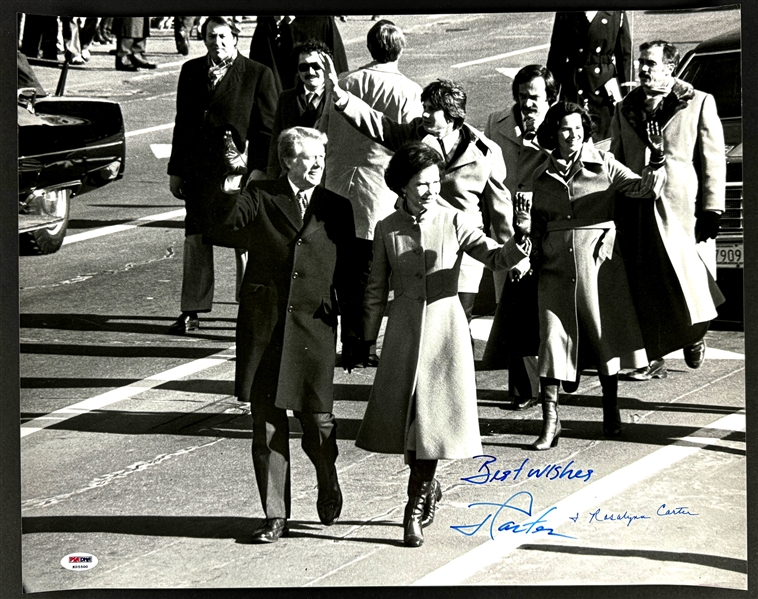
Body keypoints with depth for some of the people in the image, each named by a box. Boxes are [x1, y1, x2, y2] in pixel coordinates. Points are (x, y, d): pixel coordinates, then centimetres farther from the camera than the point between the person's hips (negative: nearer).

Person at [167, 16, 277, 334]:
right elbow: (182, 122, 16)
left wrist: (259, 169, -11)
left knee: (245, 244, 1)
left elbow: (266, 129, -2)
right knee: (195, 241, 8)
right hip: (197, 171, 4)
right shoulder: (191, 71, 12)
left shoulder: (258, 75, -1)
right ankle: (191, 311, 16)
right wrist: (175, 169, 13)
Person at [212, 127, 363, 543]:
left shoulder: (337, 209, 9)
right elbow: (225, 219, -14)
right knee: (266, 424, 4)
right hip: (264, 328, 0)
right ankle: (275, 516, 15)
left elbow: (348, 278, 11)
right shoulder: (261, 197, 5)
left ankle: (328, 487, 32)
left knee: (317, 422, 1)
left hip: (314, 330, 0)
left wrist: (354, 337, 8)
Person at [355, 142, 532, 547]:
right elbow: (376, 288, 9)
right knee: (402, 414, 3)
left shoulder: (454, 222, -2)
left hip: (445, 323, -2)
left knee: (433, 415, -1)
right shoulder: (387, 229, 2)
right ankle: (428, 487, 29)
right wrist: (367, 339, 9)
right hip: (404, 326, 2)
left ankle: (416, 507, 11)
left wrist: (515, 251, -35)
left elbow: (492, 255, -13)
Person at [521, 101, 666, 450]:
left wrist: (657, 162, -23)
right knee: (552, 339, -5)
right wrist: (524, 222, -5)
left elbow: (645, 189, -7)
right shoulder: (543, 176, 10)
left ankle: (611, 411, 26)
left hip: (598, 263, -1)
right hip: (556, 267, 1)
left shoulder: (604, 165, 3)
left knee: (605, 335, 7)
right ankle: (550, 421, -3)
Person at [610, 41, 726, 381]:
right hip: (638, 213, 3)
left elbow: (713, 161, 1)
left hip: (683, 210, -3)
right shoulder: (625, 110, 14)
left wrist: (711, 209, -5)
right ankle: (653, 359, 11)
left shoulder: (700, 104, 4)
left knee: (690, 282, 0)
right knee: (645, 291, 1)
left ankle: (694, 335, 29)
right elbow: (616, 162, 17)